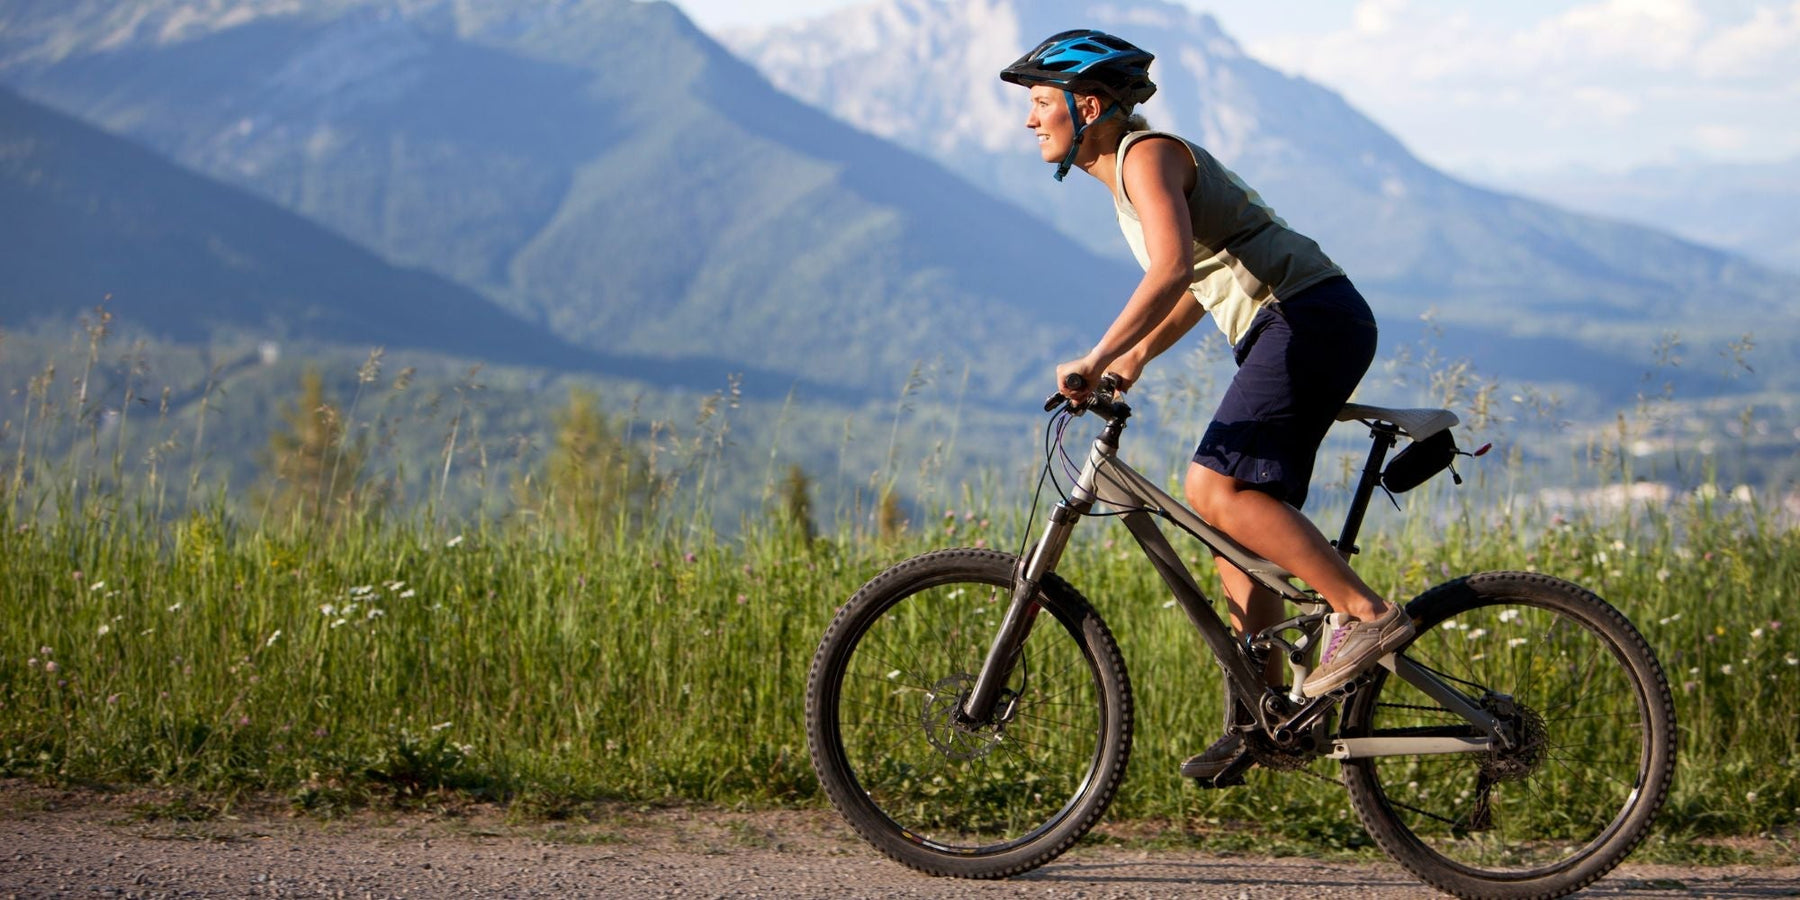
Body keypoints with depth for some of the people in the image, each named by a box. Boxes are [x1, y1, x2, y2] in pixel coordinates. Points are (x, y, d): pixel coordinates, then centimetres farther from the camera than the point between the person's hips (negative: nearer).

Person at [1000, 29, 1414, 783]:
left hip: (1312, 318, -10)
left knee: (1214, 488, -19)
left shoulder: (1148, 154, -11)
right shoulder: (1123, 173, 19)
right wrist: (1136, 358, 22)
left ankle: (1367, 614, -16)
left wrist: (1099, 356, -30)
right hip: (1288, 332, 10)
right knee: (1239, 519, 7)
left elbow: (1173, 267, -28)